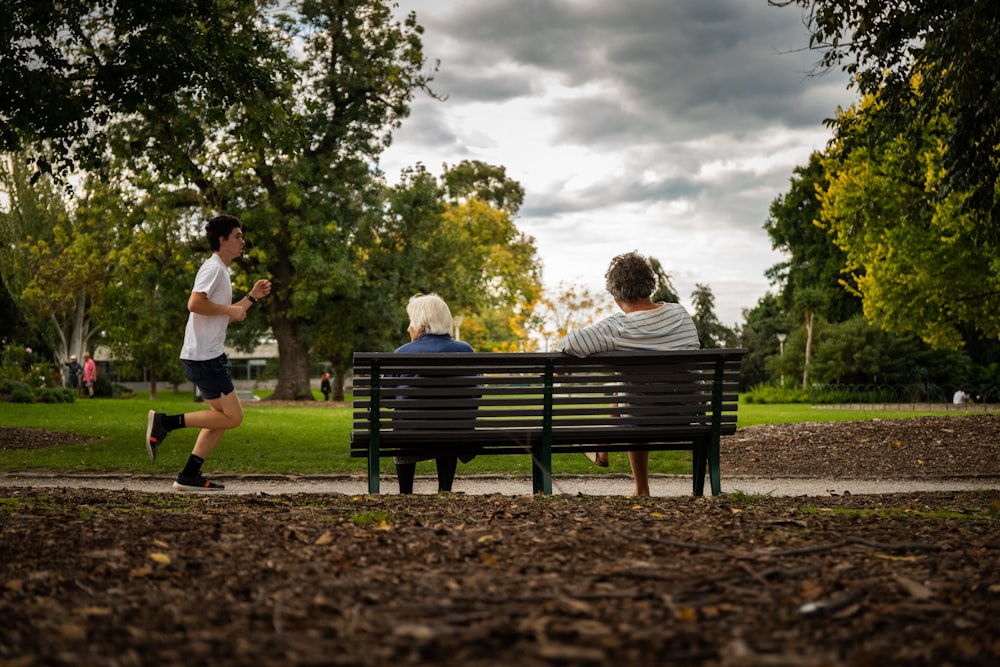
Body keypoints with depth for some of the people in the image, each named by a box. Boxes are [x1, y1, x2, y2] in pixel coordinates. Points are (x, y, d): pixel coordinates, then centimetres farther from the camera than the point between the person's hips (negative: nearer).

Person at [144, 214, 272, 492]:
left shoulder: (221, 271, 20)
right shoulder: (212, 267, -11)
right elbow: (194, 303, -25)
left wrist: (252, 297, 20)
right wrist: (229, 309, -15)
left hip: (209, 356, 10)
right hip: (203, 356, -10)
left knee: (223, 417, 11)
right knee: (233, 416, -9)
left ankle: (189, 476, 11)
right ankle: (164, 422, -7)